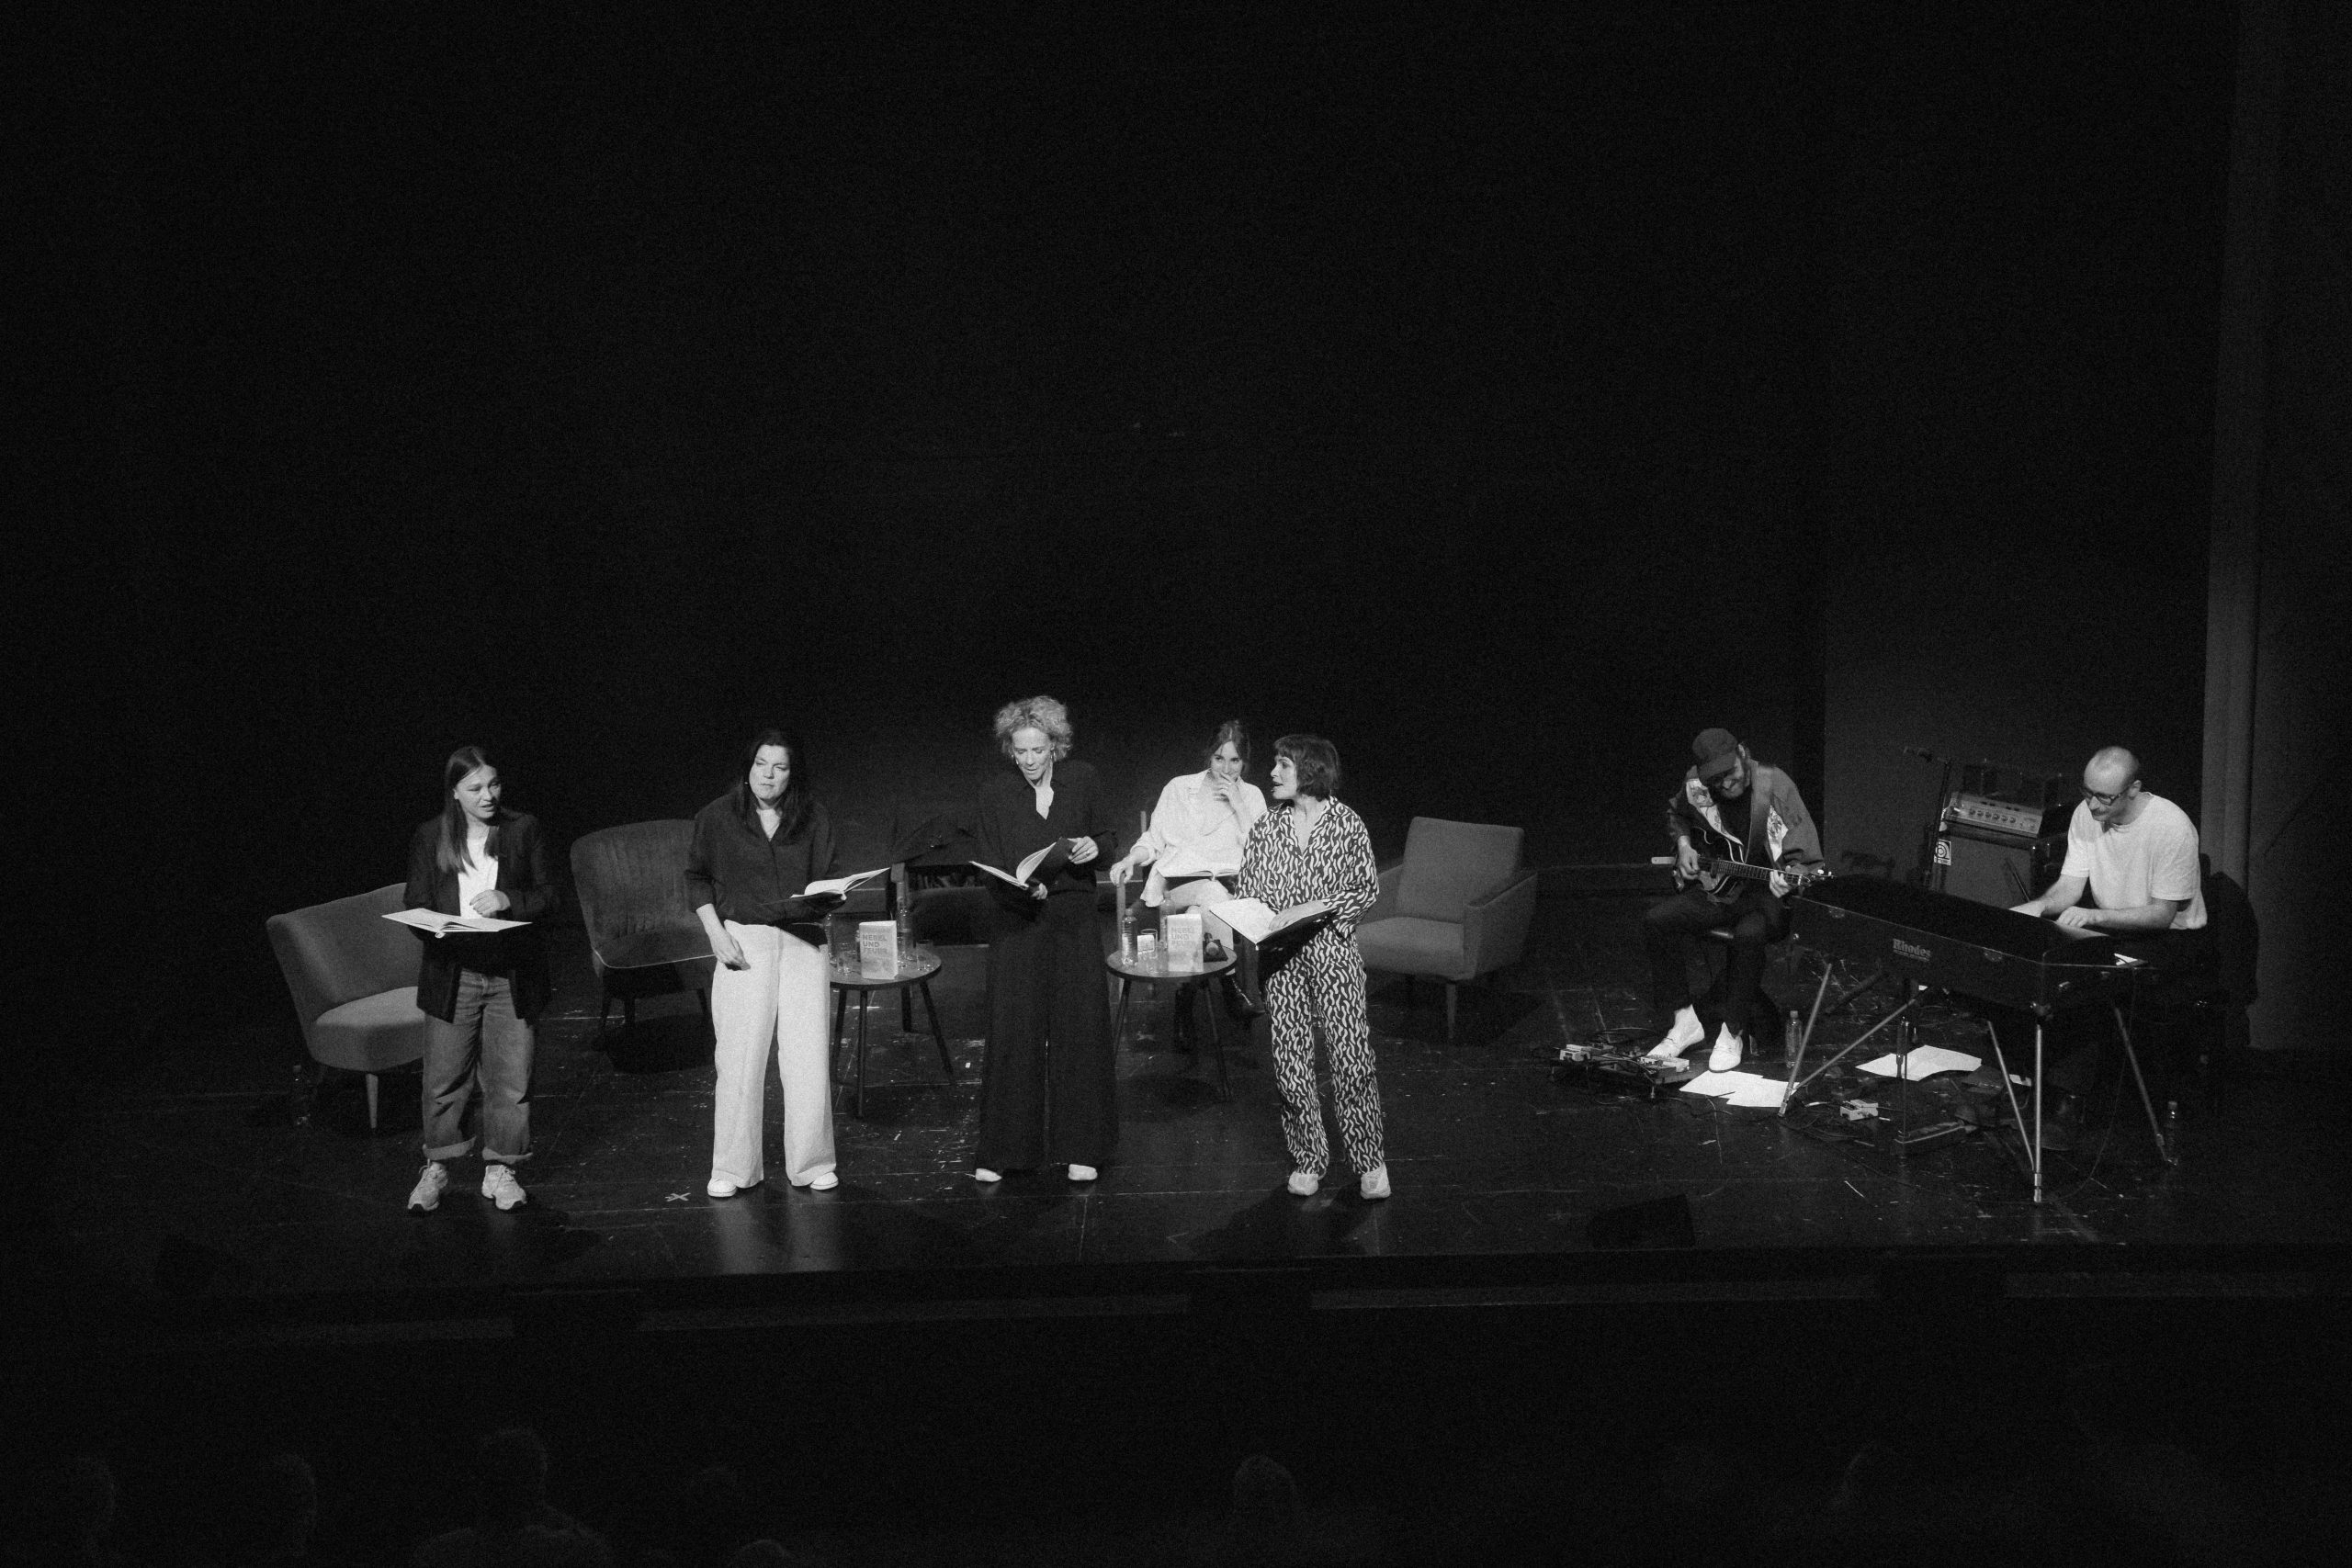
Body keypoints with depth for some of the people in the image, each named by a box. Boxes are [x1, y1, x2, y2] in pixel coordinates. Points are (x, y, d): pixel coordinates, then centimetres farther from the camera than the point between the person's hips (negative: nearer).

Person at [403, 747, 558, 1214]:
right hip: (453, 973, 0)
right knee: (444, 1076, 3)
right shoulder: (430, 838, 3)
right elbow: (416, 907, 6)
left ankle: (499, 1168, 18)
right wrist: (439, 929, -16)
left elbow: (548, 896, 3)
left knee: (509, 1077, 4)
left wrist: (508, 900, -16)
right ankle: (436, 1167, 19)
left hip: (513, 974, 0)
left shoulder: (524, 831, 2)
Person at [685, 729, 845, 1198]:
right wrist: (716, 933, -2)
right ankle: (733, 1168, 8)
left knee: (809, 1055, -2)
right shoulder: (717, 816, 2)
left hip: (803, 941, 1)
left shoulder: (813, 817, 6)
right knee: (740, 1056, -4)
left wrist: (829, 897, -11)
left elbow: (827, 880, 12)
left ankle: (811, 1163, 11)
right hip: (743, 940, -1)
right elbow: (697, 878, 9)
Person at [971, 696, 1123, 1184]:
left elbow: (1110, 834, 13)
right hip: (1018, 926, -1)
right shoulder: (995, 794, 0)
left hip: (1074, 924, 1)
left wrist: (1095, 846, -11)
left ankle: (1080, 1149, 11)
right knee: (1013, 1034, -1)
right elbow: (990, 868, -2)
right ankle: (1000, 1151, 8)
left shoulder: (1082, 781, 2)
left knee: (1080, 1031, 1)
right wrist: (1023, 888, -21)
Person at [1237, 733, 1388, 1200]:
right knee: (1291, 1059, 4)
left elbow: (1368, 888, 0)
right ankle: (1308, 1158, 17)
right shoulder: (1266, 827, 7)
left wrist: (1321, 909, -14)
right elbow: (1248, 890, 11)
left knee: (1351, 1057, -5)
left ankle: (1369, 1161, 8)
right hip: (1280, 955, 3)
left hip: (1332, 949, -3)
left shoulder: (1347, 825, -2)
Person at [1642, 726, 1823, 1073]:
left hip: (1764, 893, -5)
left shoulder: (1775, 786, -17)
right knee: (1657, 921, -17)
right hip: (1714, 888, 5)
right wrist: (1683, 844, 5)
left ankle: (1732, 1032, -16)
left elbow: (1805, 856, -17)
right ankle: (1684, 1021, -3)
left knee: (1749, 935, -37)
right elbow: (1675, 814, 23)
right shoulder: (1695, 786, -4)